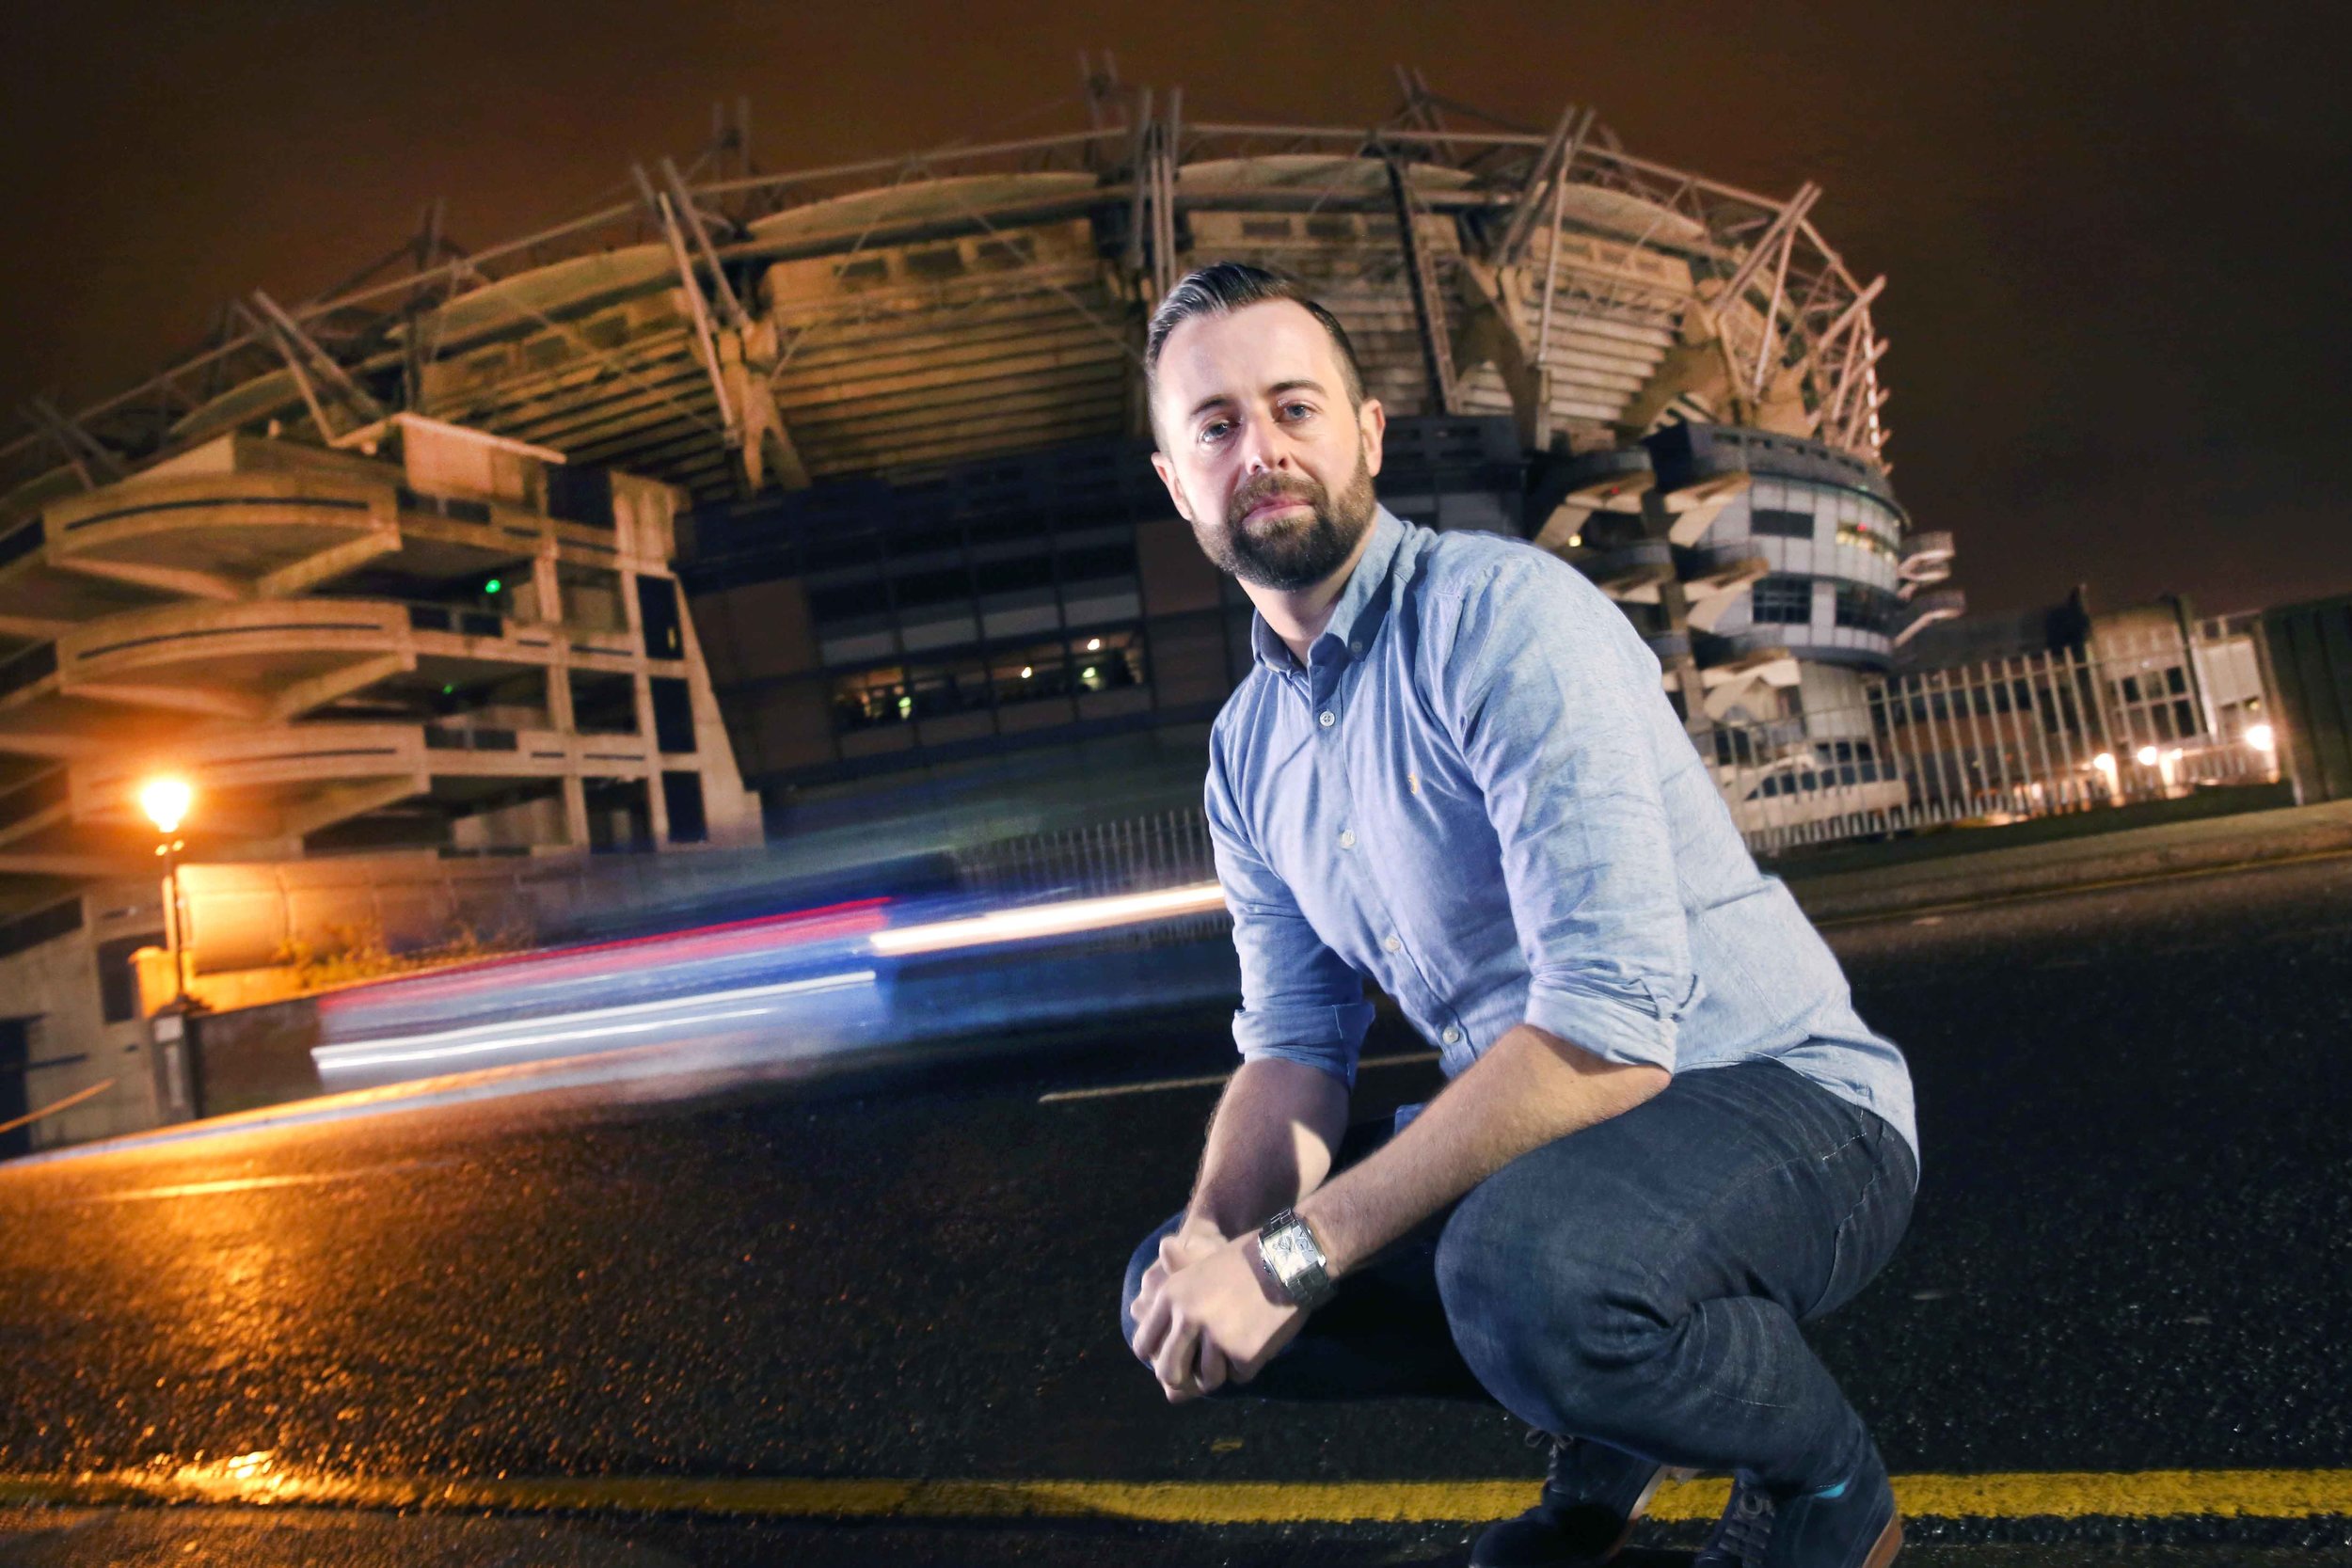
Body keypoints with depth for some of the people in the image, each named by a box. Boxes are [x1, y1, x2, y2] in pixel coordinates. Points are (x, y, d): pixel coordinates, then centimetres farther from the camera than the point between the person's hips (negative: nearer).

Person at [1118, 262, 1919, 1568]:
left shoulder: (1502, 614, -21)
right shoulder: (1246, 749, 5)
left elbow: (1607, 1026, -29)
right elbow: (1295, 1044, 4)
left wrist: (1294, 1255, -28)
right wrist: (1213, 1239, -17)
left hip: (1780, 1104, -7)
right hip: (1527, 1133, 7)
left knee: (1523, 1268, -38)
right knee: (1174, 1300, 0)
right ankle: (1606, 1407, 14)